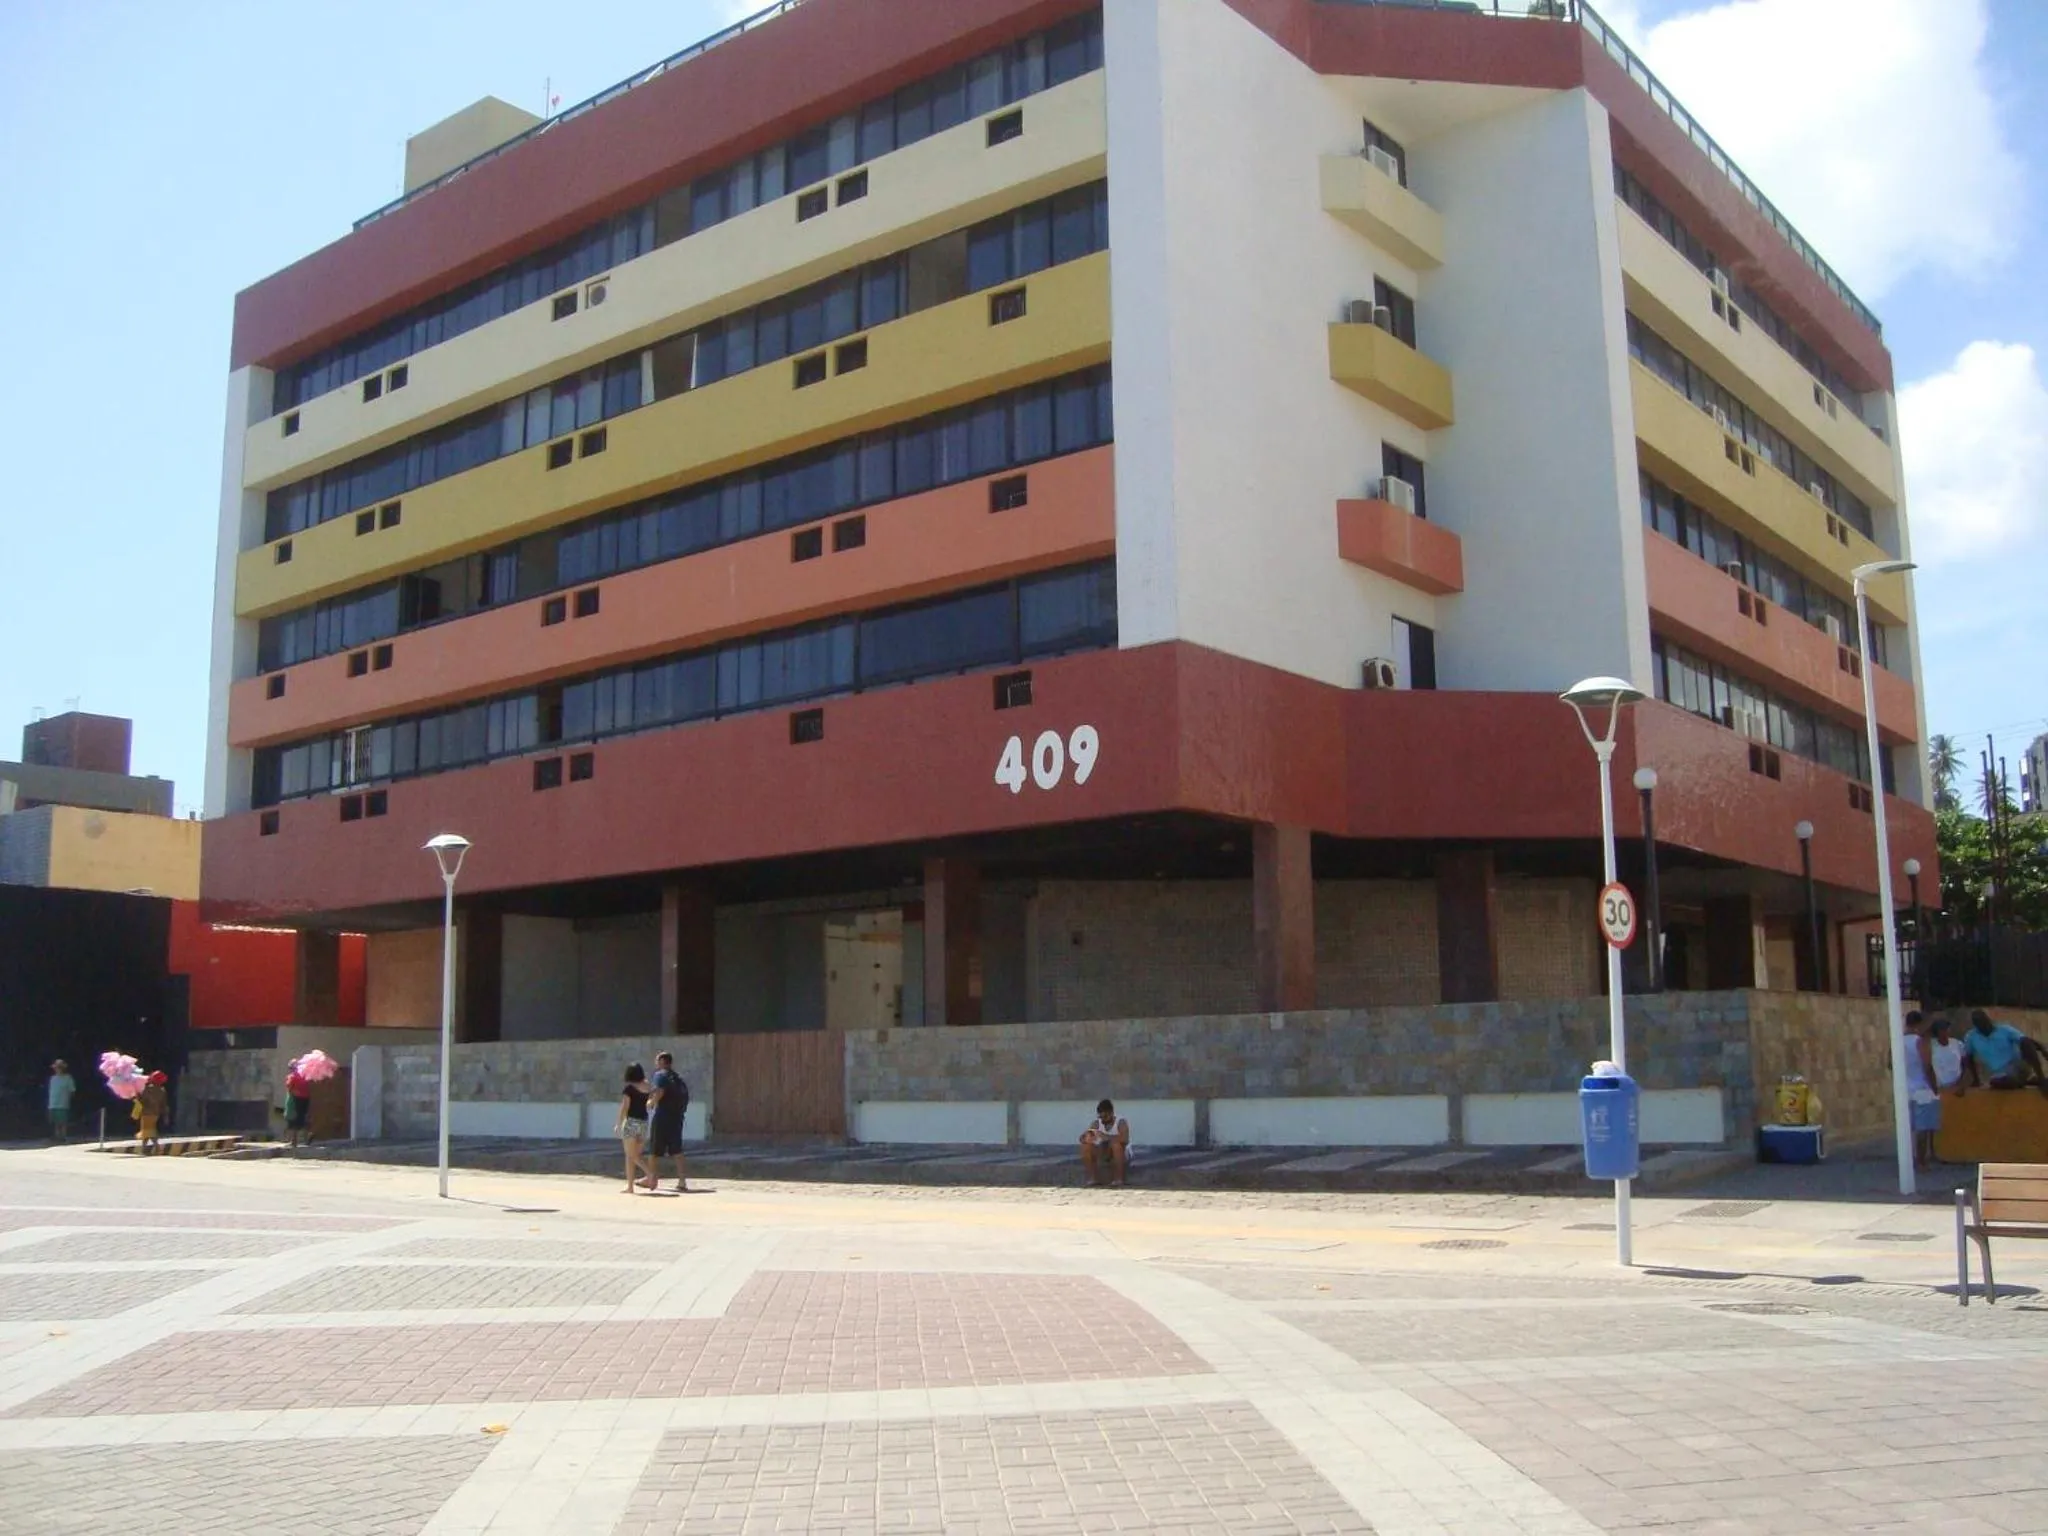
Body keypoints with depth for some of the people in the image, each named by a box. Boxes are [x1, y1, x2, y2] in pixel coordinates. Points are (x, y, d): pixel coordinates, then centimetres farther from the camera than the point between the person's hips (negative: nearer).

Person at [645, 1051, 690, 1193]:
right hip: (677, 1117, 7)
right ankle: (682, 1181, -2)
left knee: (654, 1150, 5)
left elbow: (659, 1092, -20)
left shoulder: (660, 1075, -6)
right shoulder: (679, 1077, 17)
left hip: (662, 1117, -7)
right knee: (677, 1150, 7)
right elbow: (686, 1097, 16)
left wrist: (651, 1102, -5)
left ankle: (652, 1180, 11)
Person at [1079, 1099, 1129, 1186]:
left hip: (1123, 1156, -4)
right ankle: (1094, 1178, -11)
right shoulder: (1096, 1124, -4)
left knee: (1115, 1143, -36)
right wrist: (1086, 1137, -35)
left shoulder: (1121, 1123, -18)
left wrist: (1106, 1136, -44)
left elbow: (1125, 1139, -37)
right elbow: (1082, 1138, -10)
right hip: (1104, 1155, 4)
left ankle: (1118, 1179, -25)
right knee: (1085, 1146, -18)